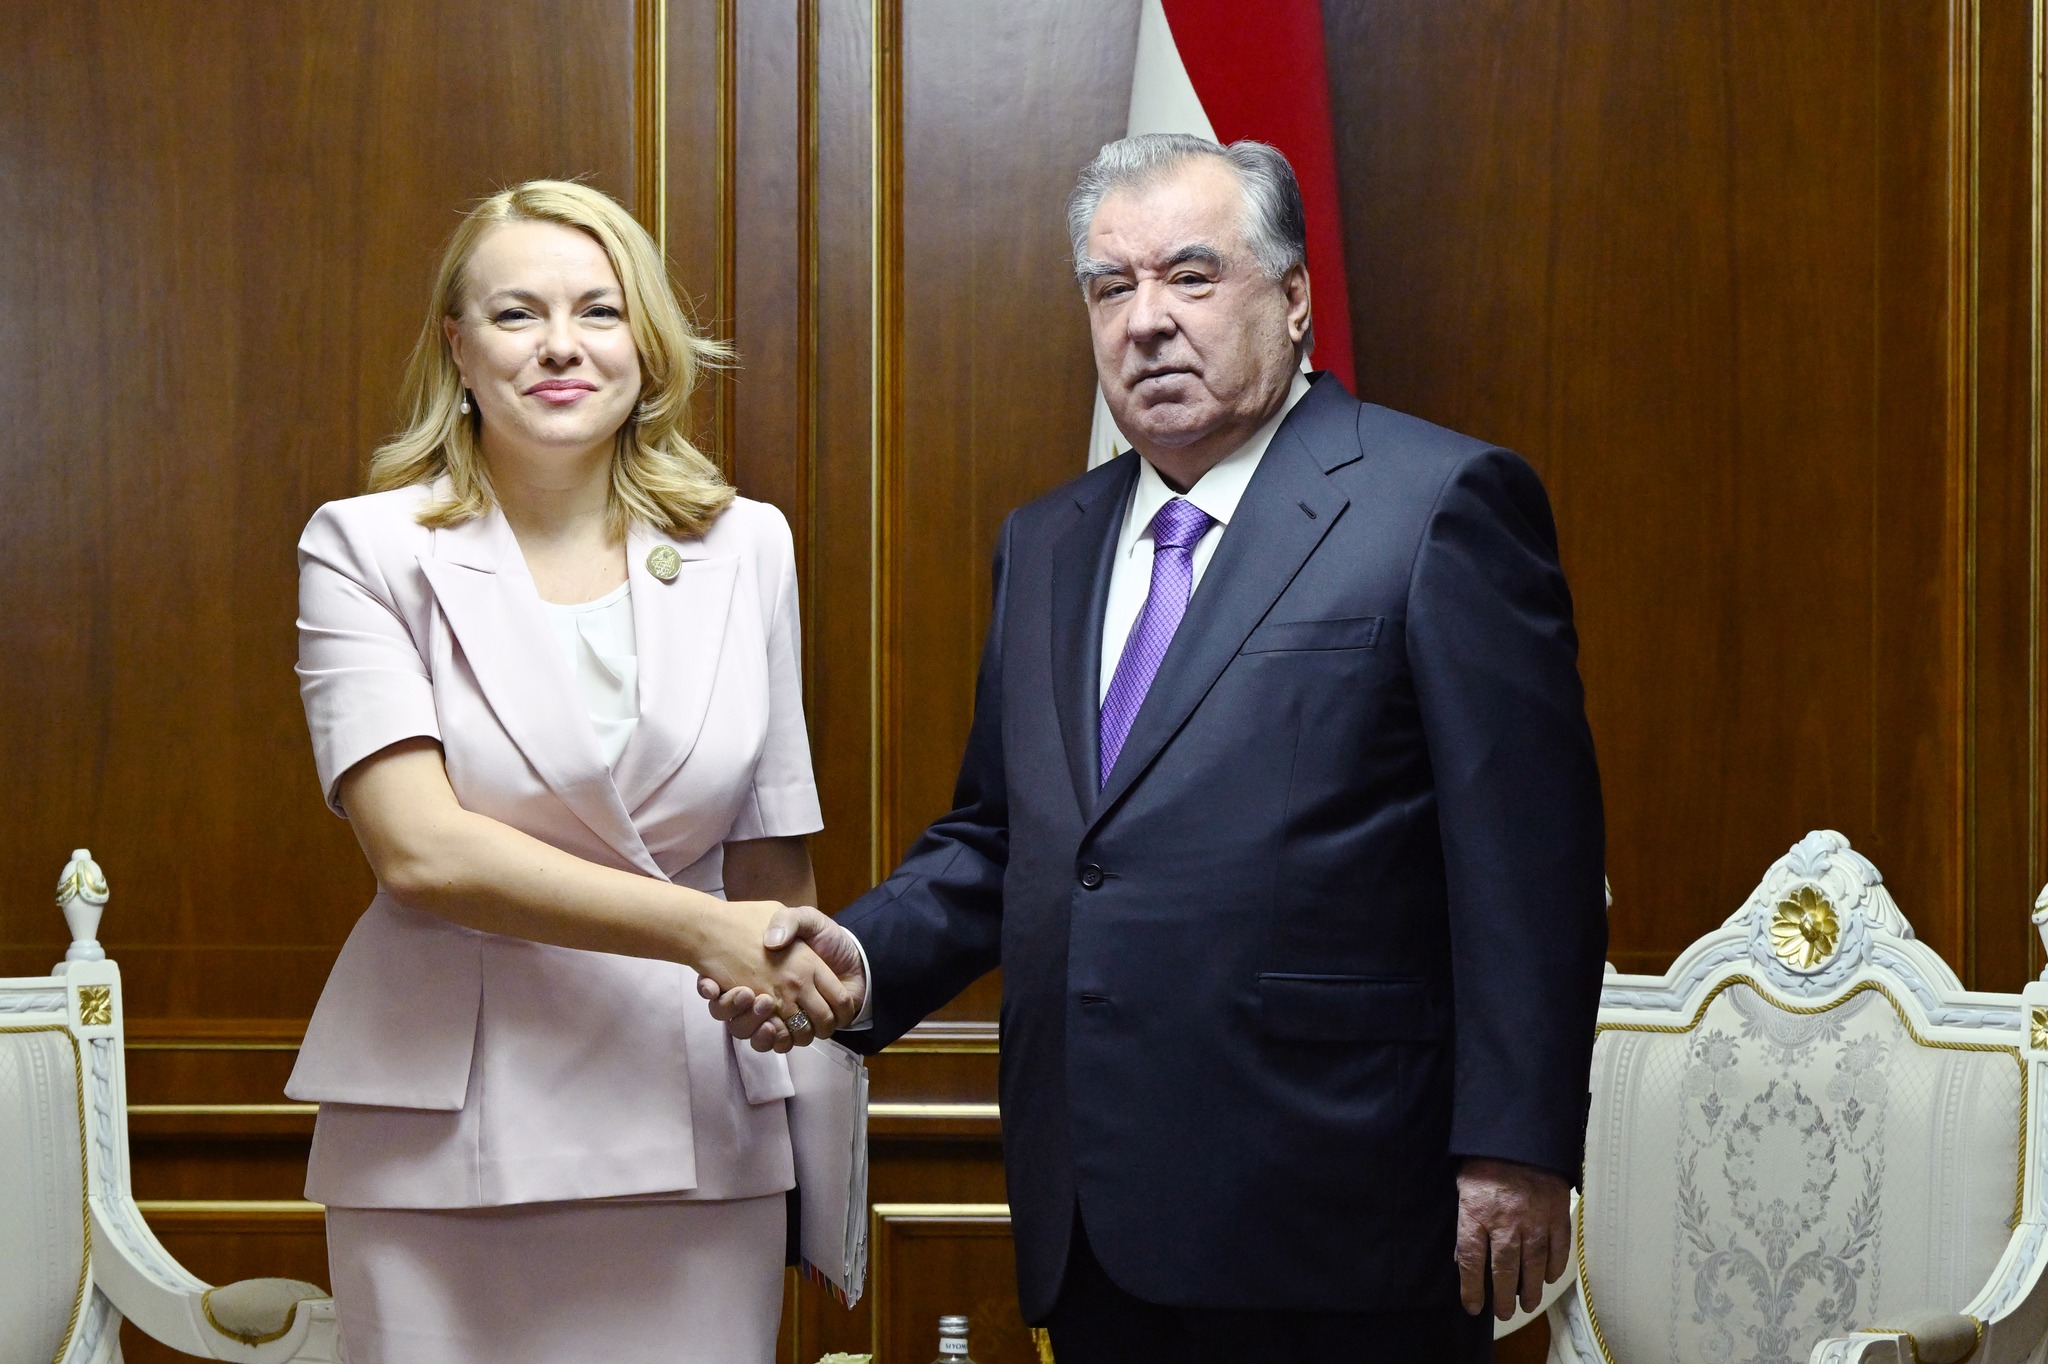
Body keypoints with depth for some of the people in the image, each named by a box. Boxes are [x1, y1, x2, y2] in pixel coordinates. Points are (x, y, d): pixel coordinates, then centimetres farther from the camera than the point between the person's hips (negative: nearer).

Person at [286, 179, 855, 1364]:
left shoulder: (745, 549, 7)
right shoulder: (367, 548, -2)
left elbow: (772, 856, 12)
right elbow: (419, 850, -13)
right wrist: (699, 930, -17)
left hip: (696, 1130, 2)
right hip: (447, 1136, -2)